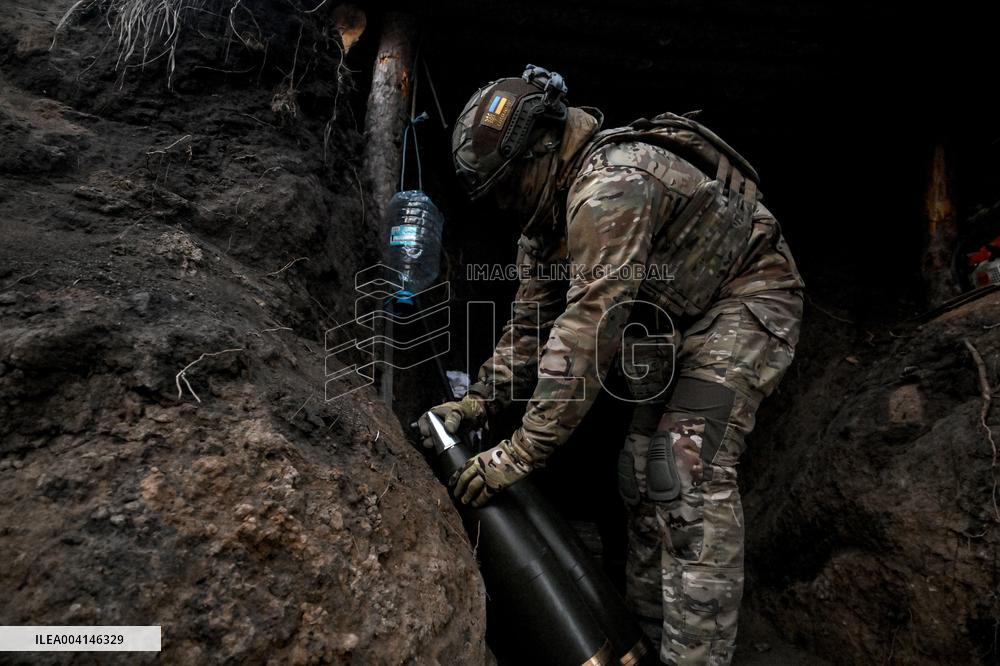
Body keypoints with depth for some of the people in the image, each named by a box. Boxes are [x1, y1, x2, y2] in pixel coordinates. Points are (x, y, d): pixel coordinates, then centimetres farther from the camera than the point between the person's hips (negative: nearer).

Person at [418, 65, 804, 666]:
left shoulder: (610, 185, -31)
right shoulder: (547, 215, 0)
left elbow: (589, 328, -36)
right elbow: (531, 325, 4)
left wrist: (524, 451, -32)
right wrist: (478, 403, -6)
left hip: (744, 302, -9)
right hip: (676, 318, 9)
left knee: (690, 470, -21)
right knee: (644, 465, 6)